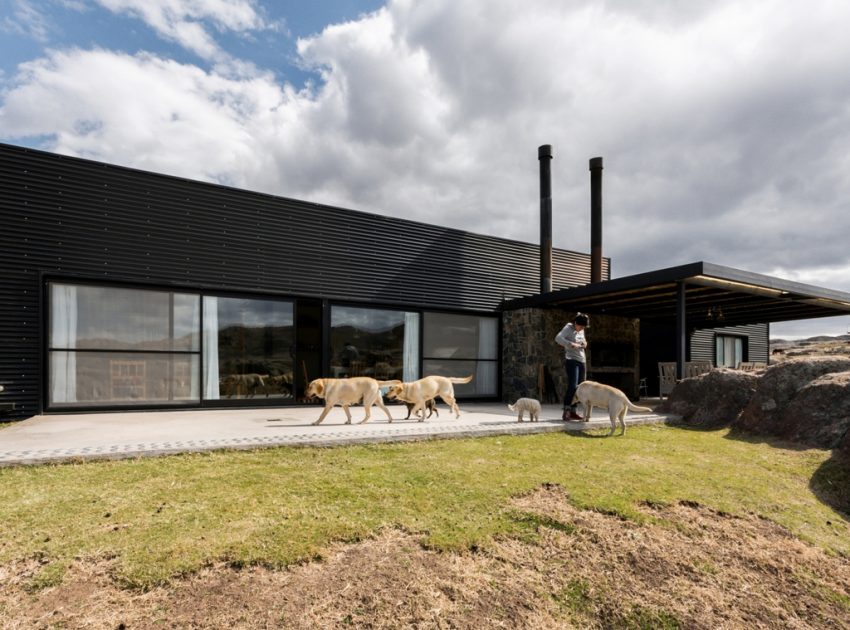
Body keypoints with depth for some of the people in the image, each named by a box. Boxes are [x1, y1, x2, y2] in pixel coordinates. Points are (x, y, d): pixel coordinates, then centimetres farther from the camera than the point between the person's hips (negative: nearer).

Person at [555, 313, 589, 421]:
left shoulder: (581, 331, 15)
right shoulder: (568, 328, -6)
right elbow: (558, 338, -21)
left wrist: (584, 344, 6)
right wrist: (571, 344, -28)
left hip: (582, 360, 8)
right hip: (571, 360, -8)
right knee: (572, 387, -16)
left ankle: (572, 412, 11)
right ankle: (566, 412, -15)